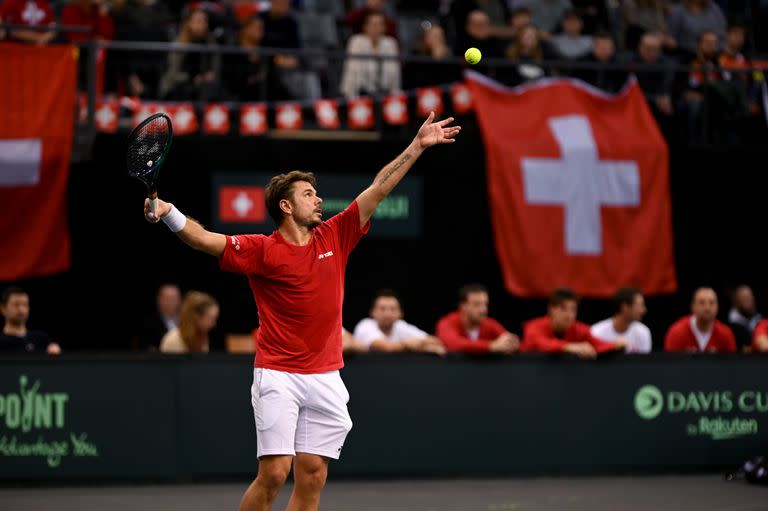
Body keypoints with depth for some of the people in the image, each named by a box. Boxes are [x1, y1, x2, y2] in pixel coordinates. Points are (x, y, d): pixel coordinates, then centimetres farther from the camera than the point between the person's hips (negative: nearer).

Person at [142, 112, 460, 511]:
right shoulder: (262, 250, -5)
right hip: (278, 377, -5)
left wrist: (417, 146, 12)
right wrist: (167, 212, -32)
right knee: (273, 474, -12)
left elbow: (378, 189, 12)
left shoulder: (334, 238, 9)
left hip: (325, 379, 5)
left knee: (313, 477, 2)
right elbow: (205, 240, -15)